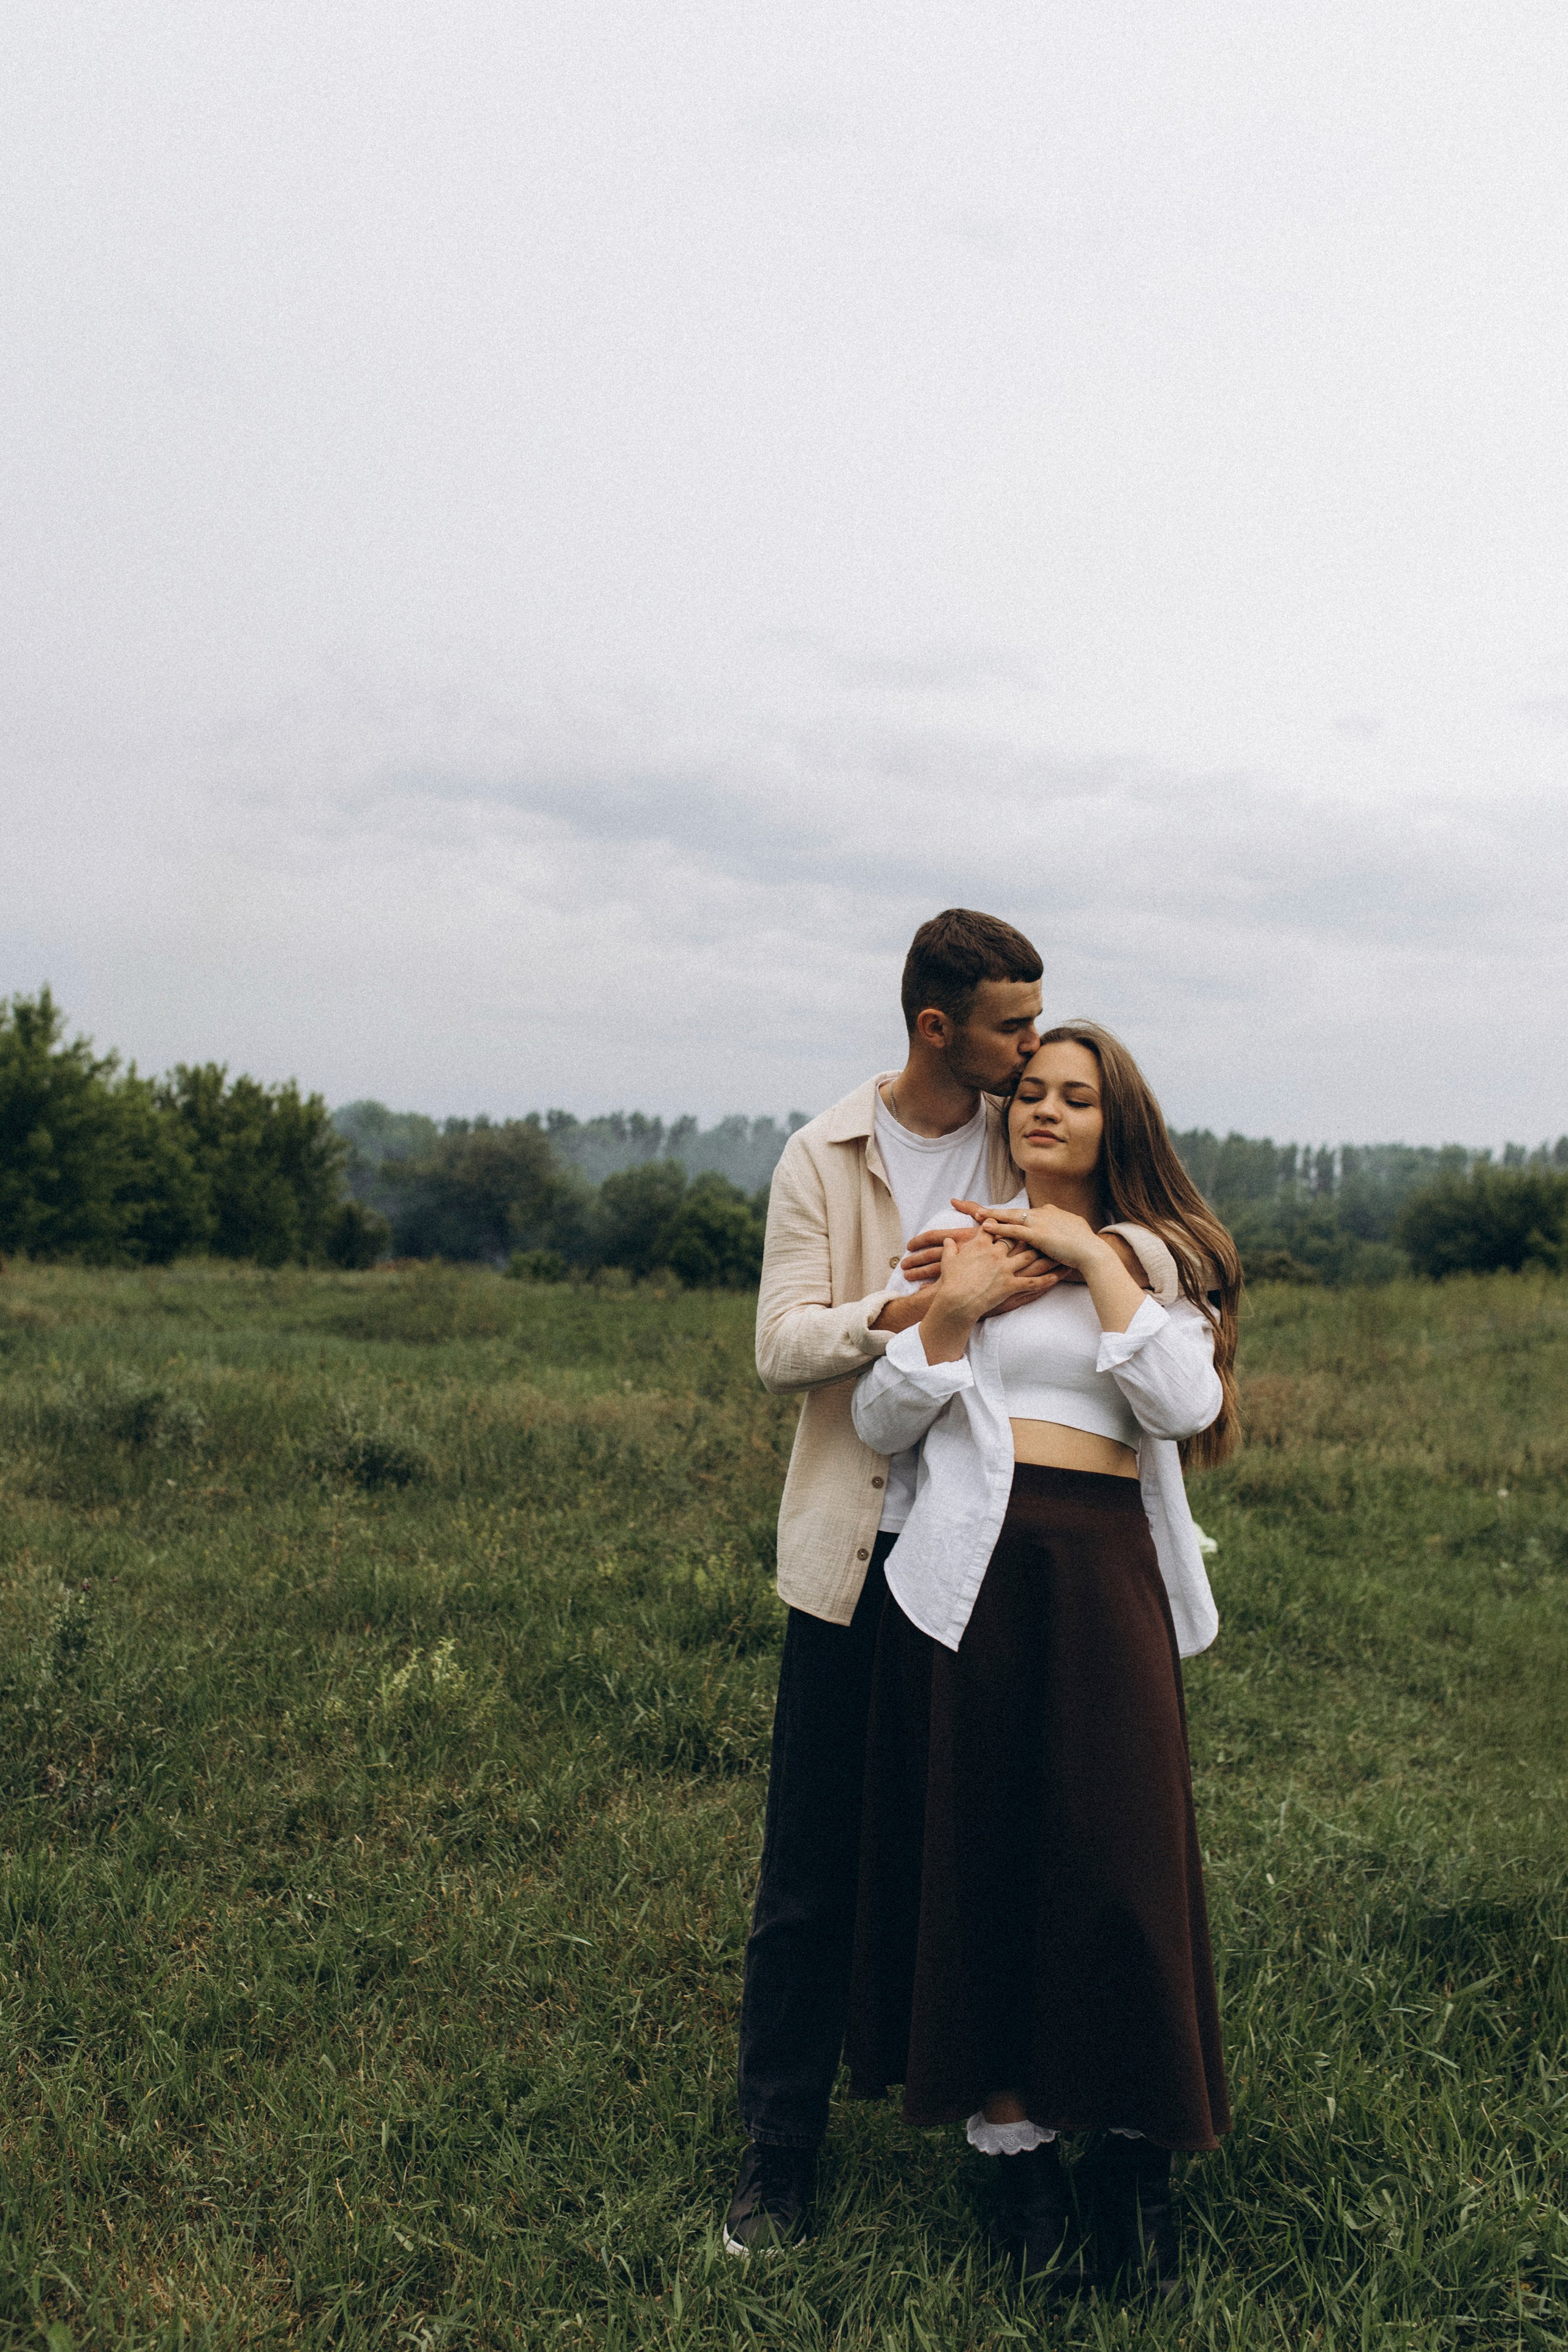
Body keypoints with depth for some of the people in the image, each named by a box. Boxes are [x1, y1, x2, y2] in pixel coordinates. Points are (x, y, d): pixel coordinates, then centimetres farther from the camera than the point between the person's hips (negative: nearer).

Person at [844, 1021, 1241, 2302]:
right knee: (980, 1853, 4)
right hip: (971, 1570, 1)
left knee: (1119, 1858, -1)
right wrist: (949, 1314, -7)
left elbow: (1187, 1407, -5)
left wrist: (1099, 1261, -7)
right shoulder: (952, 1239, 12)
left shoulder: (1156, 1258, 12)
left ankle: (1141, 2153, 18)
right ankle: (1019, 2148, 18)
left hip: (1103, 1573, 0)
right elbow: (880, 1422, 8)